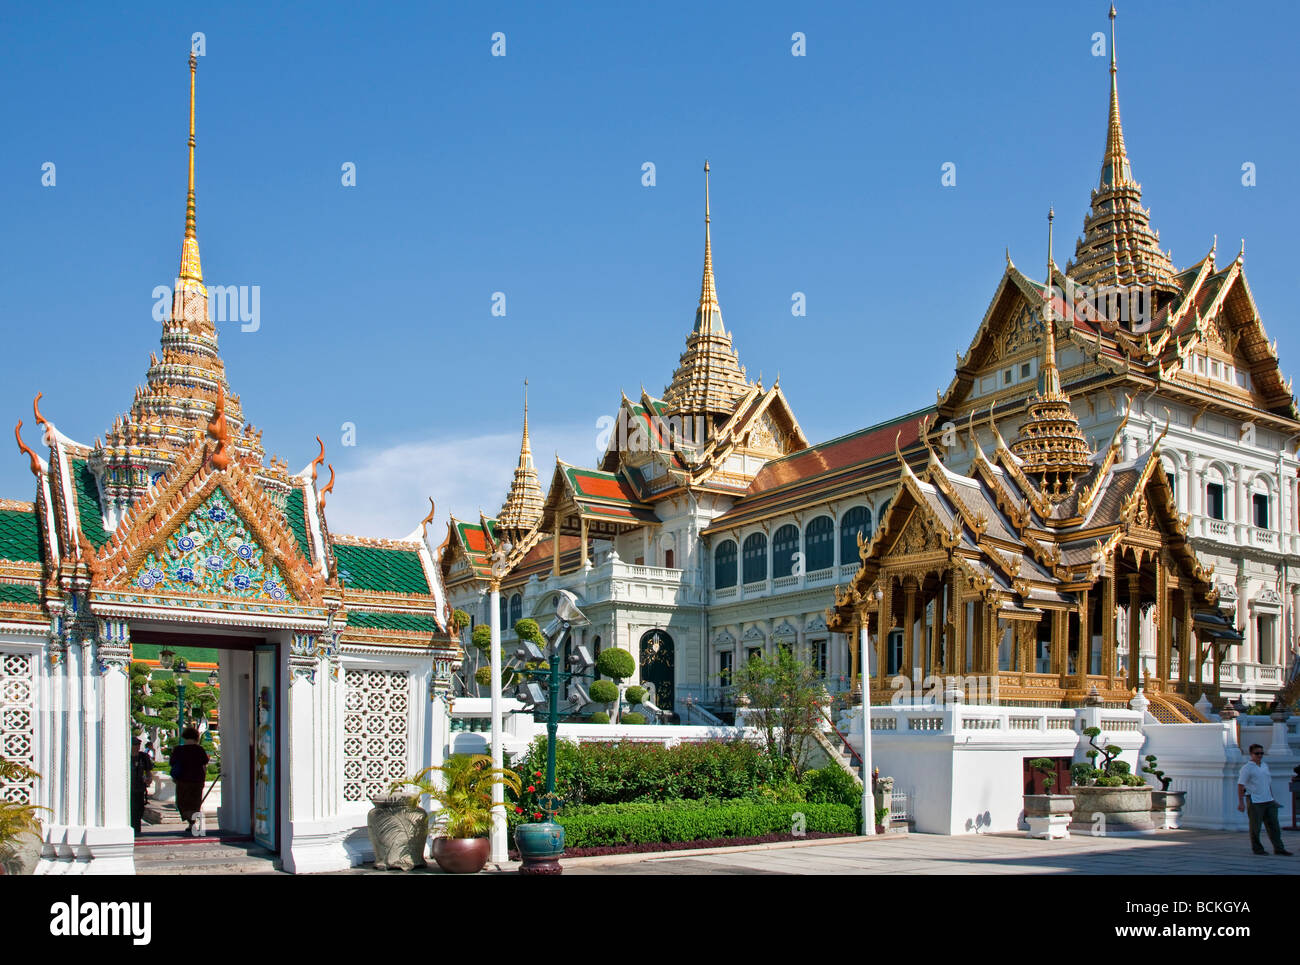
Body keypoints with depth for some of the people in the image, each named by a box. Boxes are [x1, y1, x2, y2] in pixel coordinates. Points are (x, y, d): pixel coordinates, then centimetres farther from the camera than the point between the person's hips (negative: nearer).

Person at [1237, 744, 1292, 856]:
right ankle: (1257, 848, 11)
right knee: (1255, 827, 1)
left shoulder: (1265, 766, 14)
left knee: (1273, 825, 4)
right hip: (1255, 802, -6)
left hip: (1268, 801, 6)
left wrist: (1272, 798, 21)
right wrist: (1241, 802, -15)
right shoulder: (1247, 768, -7)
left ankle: (1278, 848, 7)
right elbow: (1240, 785, -10)